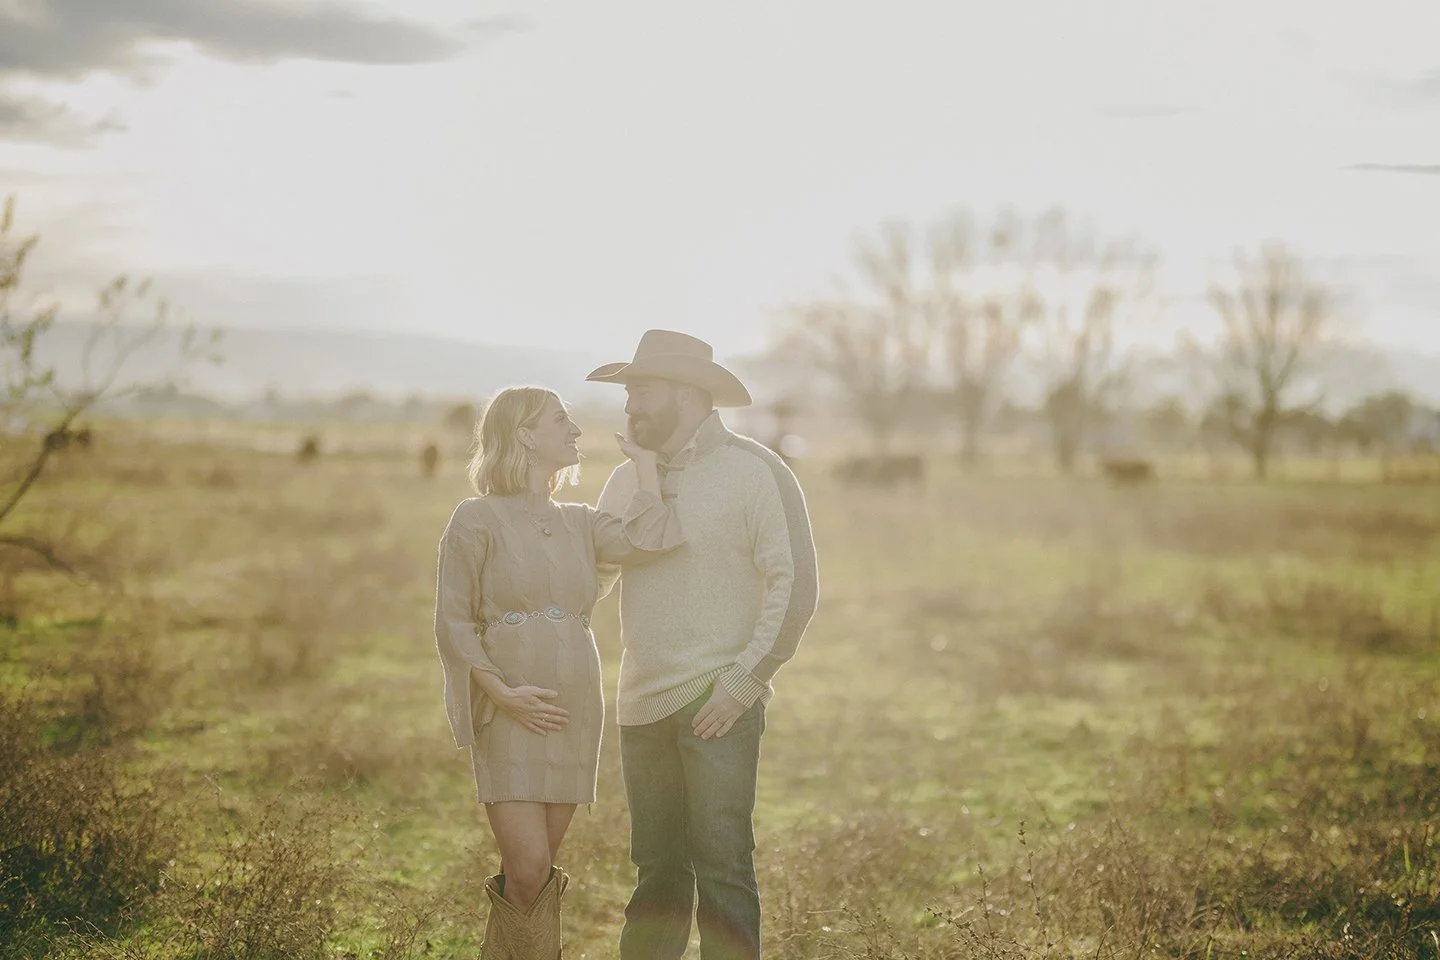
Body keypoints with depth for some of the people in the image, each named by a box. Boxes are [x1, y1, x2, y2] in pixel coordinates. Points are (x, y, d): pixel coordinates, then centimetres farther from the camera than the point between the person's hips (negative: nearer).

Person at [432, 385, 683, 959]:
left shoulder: (579, 523, 14)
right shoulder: (477, 519, 0)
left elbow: (649, 537, -5)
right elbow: (453, 624, -3)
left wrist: (645, 463, 7)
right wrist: (503, 693, -15)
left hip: (574, 712, 5)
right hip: (509, 713, -5)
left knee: (535, 871, 7)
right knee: (529, 870, -13)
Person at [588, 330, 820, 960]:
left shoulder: (752, 471, -4)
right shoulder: (626, 482, 14)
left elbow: (795, 585, -8)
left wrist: (744, 681, -12)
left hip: (717, 704, -5)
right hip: (642, 706, 6)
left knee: (721, 867, -6)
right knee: (656, 872, 11)